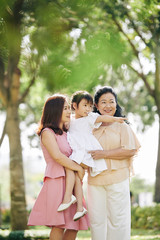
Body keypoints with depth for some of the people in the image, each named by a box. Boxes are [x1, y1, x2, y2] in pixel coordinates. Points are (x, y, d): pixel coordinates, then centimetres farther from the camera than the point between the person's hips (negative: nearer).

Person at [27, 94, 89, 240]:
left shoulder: (65, 134, 22)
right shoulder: (47, 132, -4)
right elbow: (57, 156, -17)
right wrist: (79, 168, -10)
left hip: (70, 181, 8)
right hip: (57, 180, -8)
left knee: (74, 225, 5)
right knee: (59, 225, -12)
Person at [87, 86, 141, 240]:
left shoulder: (122, 126, 5)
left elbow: (130, 150, -6)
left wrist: (104, 154, -13)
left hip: (117, 178, -3)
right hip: (95, 179, 3)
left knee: (117, 218, -2)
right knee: (96, 219, 2)